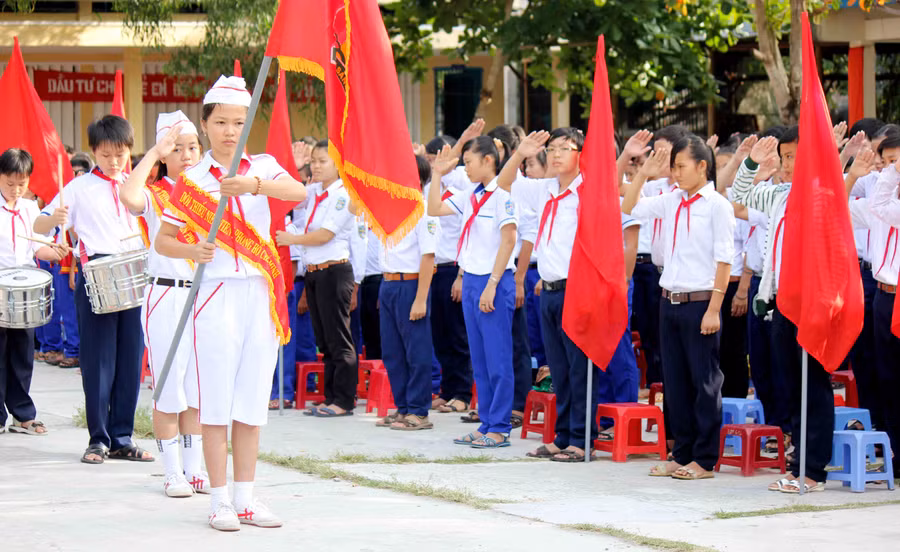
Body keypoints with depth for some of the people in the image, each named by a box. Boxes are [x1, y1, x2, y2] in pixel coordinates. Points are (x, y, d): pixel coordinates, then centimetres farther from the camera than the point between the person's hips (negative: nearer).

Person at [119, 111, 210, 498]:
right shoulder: (155, 195, -3)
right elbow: (128, 196, -28)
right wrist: (154, 153, -20)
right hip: (166, 298, -4)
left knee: (198, 389, 9)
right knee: (169, 390, 0)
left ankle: (195, 469, 17)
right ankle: (173, 473, 8)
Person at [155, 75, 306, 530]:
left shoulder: (262, 167, 5)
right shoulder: (192, 180, 2)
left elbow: (299, 193, -15)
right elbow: (163, 241, 4)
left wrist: (254, 185, -32)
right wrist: (192, 251, -16)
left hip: (262, 292, 2)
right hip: (216, 293, -2)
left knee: (252, 398, 7)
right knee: (216, 400, -2)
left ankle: (246, 497, 14)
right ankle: (219, 499, 4)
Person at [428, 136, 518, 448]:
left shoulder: (503, 195, -11)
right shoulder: (470, 197, 13)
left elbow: (508, 241, -14)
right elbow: (434, 210, 19)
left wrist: (492, 285, -18)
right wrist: (438, 175, 12)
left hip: (494, 282, -8)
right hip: (471, 281, 8)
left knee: (497, 359, -4)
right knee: (479, 360, 11)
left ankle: (499, 428, -1)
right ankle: (486, 425, 16)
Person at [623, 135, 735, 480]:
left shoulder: (716, 205, -8)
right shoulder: (671, 202, 9)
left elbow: (724, 261, -11)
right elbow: (628, 208, 18)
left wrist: (713, 309, -16)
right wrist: (643, 175, 5)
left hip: (700, 302, -7)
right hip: (670, 301, 7)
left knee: (704, 382, 0)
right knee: (675, 381, 10)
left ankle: (705, 459, 5)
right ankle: (682, 454, 18)